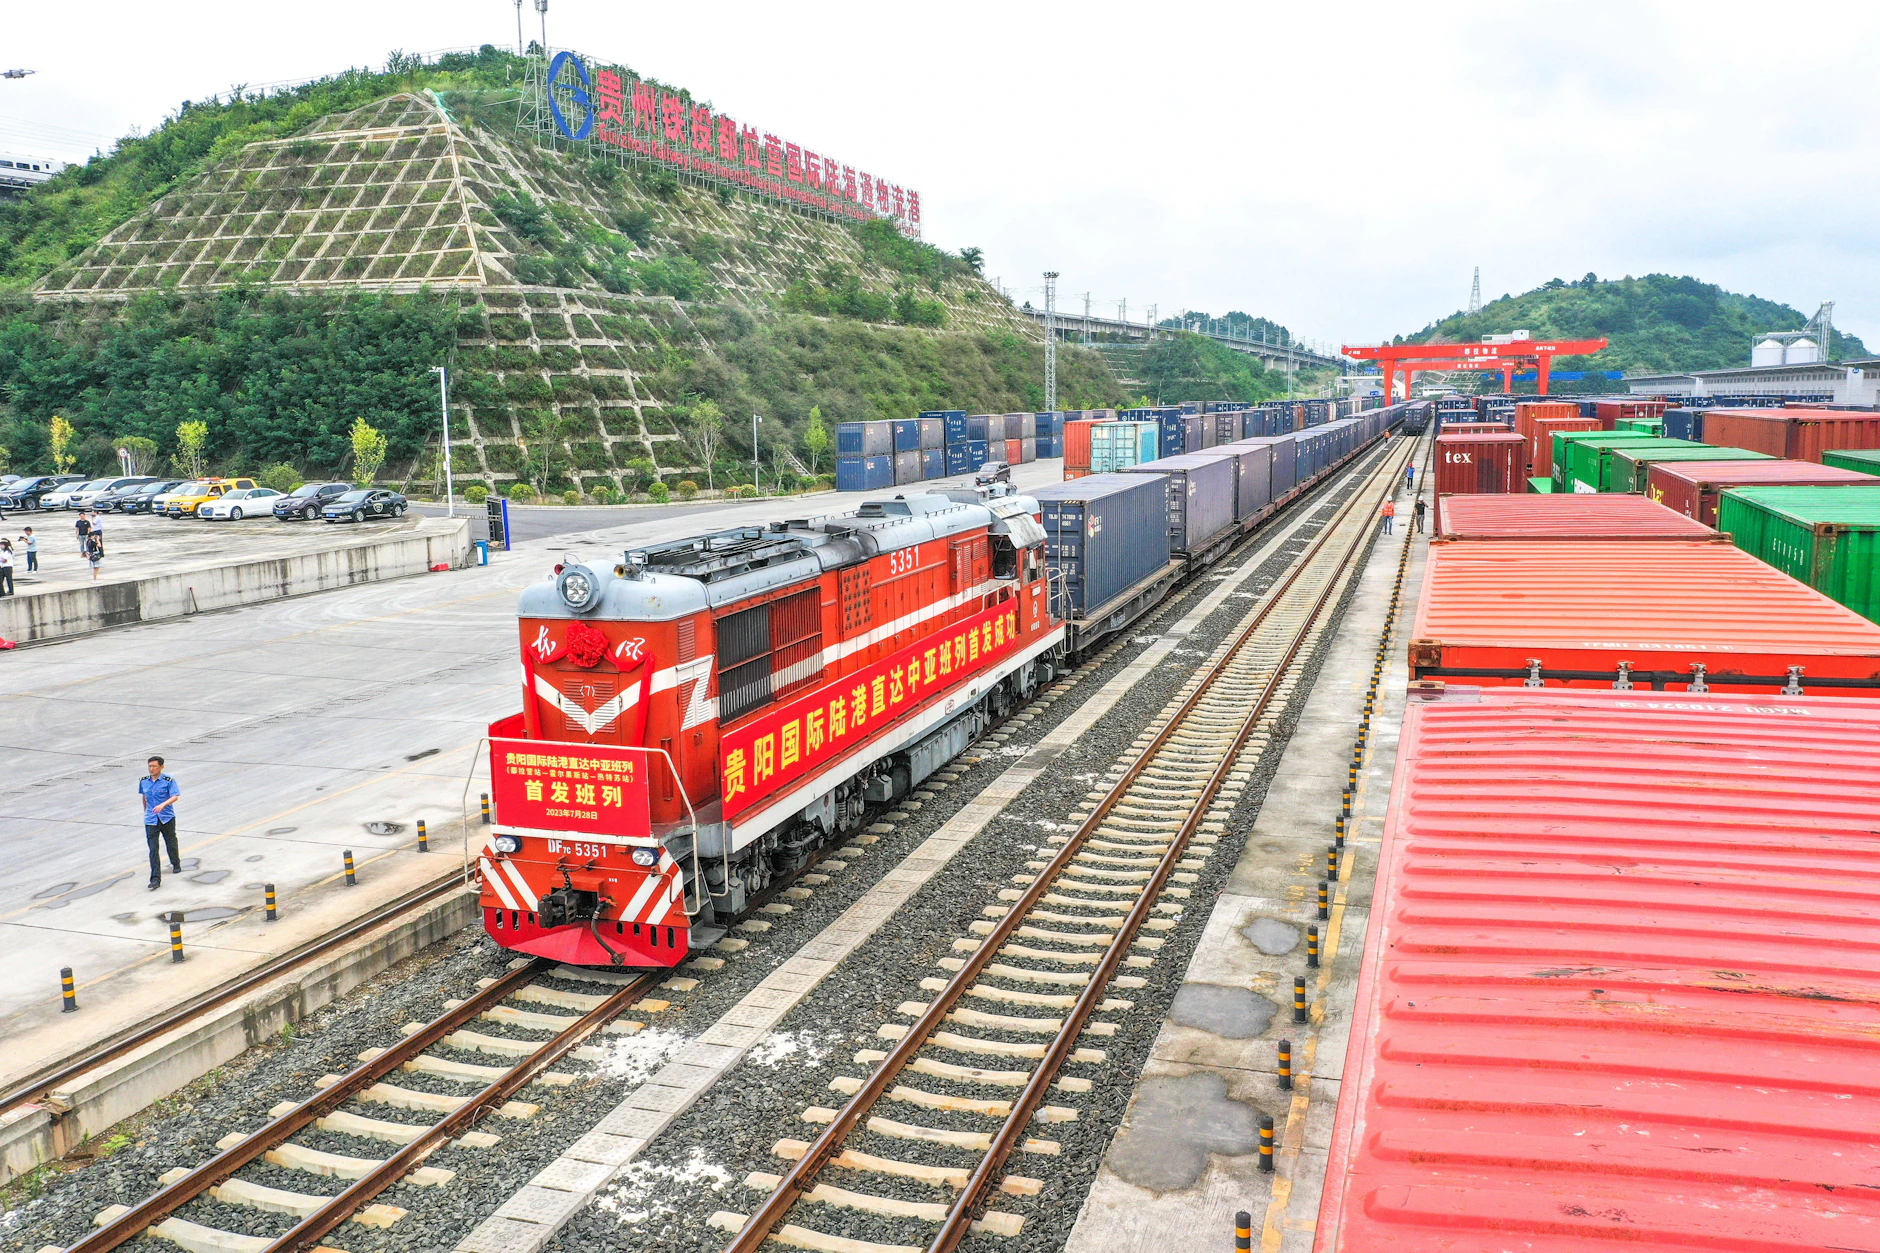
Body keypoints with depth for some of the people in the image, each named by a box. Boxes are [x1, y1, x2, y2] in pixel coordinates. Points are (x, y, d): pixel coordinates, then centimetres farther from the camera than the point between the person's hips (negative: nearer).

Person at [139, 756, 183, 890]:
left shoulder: (168, 781, -10)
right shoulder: (143, 781, 4)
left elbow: (174, 797, -18)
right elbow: (144, 797, 19)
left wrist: (163, 805, -35)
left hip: (167, 818, -2)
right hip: (151, 820, 2)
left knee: (171, 844, 17)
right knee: (153, 850, -8)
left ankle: (176, 864, 45)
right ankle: (155, 879, -11)